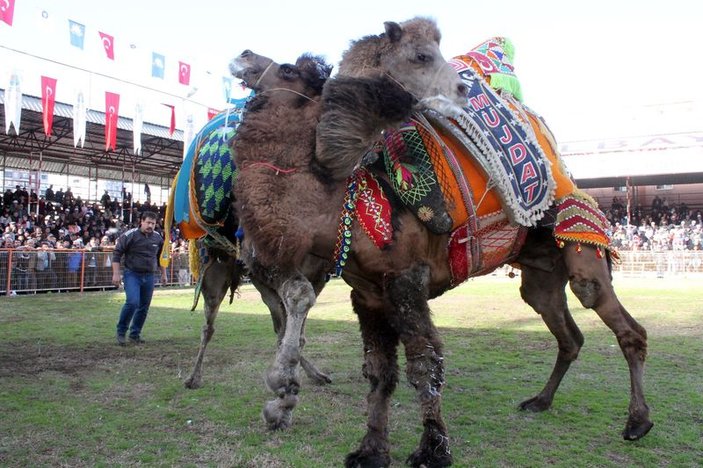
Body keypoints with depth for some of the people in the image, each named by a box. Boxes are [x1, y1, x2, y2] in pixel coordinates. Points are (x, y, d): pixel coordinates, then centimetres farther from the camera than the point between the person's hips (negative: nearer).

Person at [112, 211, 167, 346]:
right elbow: (117, 253, -7)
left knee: (144, 307, 8)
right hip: (132, 274, -5)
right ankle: (121, 332, -2)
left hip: (149, 276, 5)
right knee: (132, 302, -20)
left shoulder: (158, 237, 7)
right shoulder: (130, 235, -9)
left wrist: (163, 274, 20)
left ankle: (135, 334, 22)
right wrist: (116, 274, -11)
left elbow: (161, 256, 20)